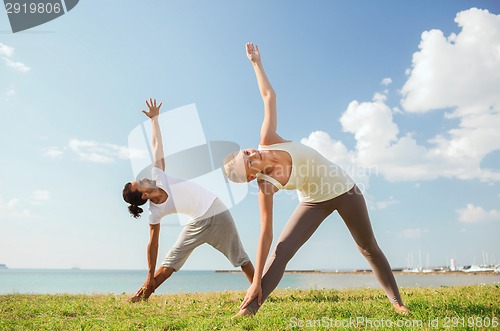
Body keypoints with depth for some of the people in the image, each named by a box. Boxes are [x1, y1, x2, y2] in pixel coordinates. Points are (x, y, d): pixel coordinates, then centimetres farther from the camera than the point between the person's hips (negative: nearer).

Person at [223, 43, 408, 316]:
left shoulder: (267, 141, -23)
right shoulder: (265, 186, -27)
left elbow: (269, 96, -11)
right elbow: (266, 234, -25)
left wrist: (255, 61, -10)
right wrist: (256, 282, -26)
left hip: (344, 189, 3)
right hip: (314, 202, -3)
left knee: (369, 248, 13)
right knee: (281, 251, -17)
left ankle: (396, 301, 29)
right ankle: (249, 308, -11)